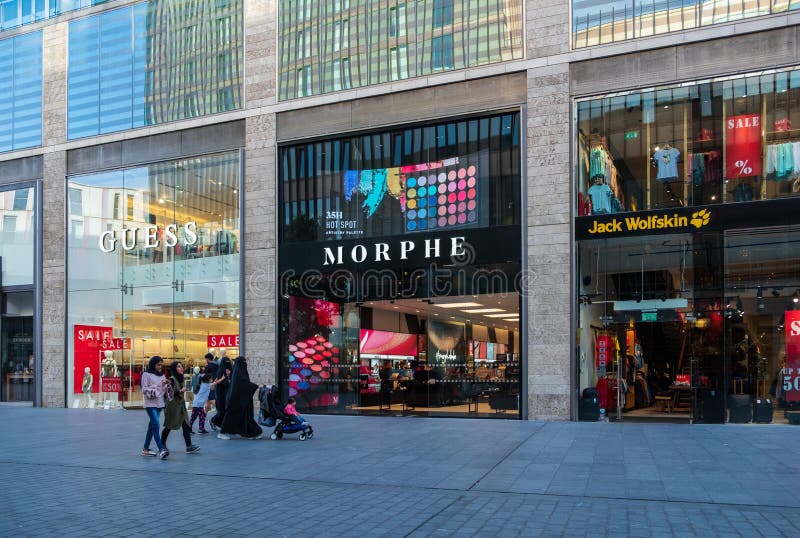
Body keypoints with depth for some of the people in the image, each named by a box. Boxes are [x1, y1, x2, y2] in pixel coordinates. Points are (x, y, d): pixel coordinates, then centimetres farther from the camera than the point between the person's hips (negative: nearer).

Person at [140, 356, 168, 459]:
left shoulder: (161, 375, 14)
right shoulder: (146, 374, -4)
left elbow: (164, 390, 13)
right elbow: (144, 389, -8)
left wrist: (165, 385, -7)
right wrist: (153, 391, -21)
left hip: (159, 403, 7)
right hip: (150, 404, -7)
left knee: (152, 426, 12)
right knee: (156, 425, -16)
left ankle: (145, 449, 21)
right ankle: (161, 450, -22)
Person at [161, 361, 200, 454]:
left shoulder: (180, 378, 11)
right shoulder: (172, 379, -12)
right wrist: (180, 391, -21)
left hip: (181, 406, 7)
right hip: (172, 406, -7)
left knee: (186, 426, -3)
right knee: (169, 426, 6)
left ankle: (189, 446, -9)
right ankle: (162, 445, 24)